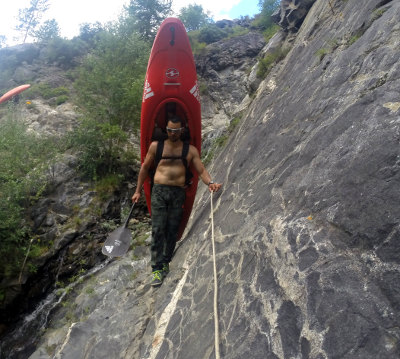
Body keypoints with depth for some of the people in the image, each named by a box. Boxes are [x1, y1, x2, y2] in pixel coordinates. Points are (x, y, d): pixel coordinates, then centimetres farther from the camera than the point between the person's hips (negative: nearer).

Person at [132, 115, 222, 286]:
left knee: (172, 230, 4)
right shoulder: (156, 146, 8)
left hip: (179, 193, 1)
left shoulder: (190, 150, 9)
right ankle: (157, 268, -2)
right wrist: (138, 191, 14)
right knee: (158, 229, -7)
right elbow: (145, 167, 15)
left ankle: (166, 262, 21)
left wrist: (210, 182, -19)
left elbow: (201, 170, 3)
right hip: (159, 190, -1)